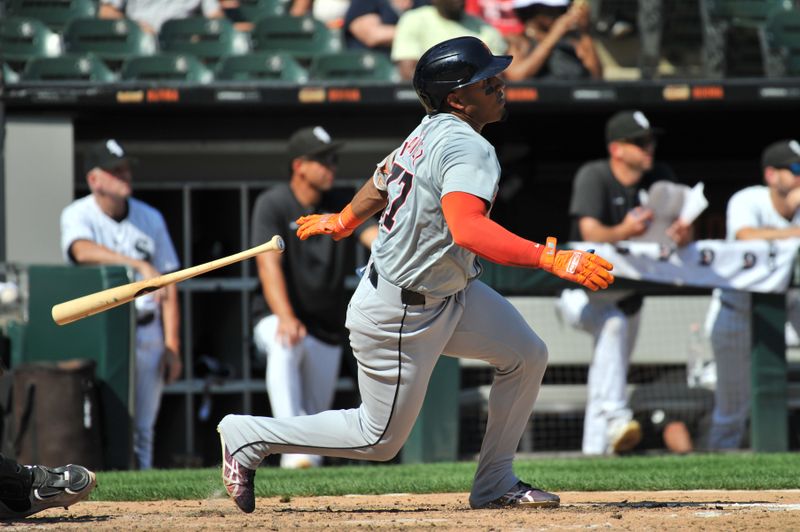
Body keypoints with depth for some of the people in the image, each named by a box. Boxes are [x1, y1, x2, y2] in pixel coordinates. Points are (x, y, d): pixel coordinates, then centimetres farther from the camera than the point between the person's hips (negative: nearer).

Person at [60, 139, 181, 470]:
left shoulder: (149, 218, 11)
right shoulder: (78, 216, -1)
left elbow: (168, 285, 10)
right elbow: (83, 250, -25)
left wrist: (172, 345, 1)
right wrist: (139, 265, -37)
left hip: (146, 331, 4)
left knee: (141, 431, 5)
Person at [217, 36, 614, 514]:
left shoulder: (431, 131, 1)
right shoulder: (469, 148, -28)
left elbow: (383, 179, 19)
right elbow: (466, 228, -45)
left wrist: (343, 222, 38)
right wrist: (551, 259, -51)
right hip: (400, 316, -10)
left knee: (527, 355, 7)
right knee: (381, 438, 5)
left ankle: (495, 485, 17)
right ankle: (247, 437, 17)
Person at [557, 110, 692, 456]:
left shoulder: (660, 177, -3)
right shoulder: (593, 176, -17)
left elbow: (684, 229, -10)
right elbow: (590, 232, -30)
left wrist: (682, 234, -36)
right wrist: (623, 231, -51)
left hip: (627, 294, 7)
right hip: (583, 293, -7)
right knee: (613, 323, -35)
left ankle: (596, 448, 22)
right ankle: (616, 415, -44)